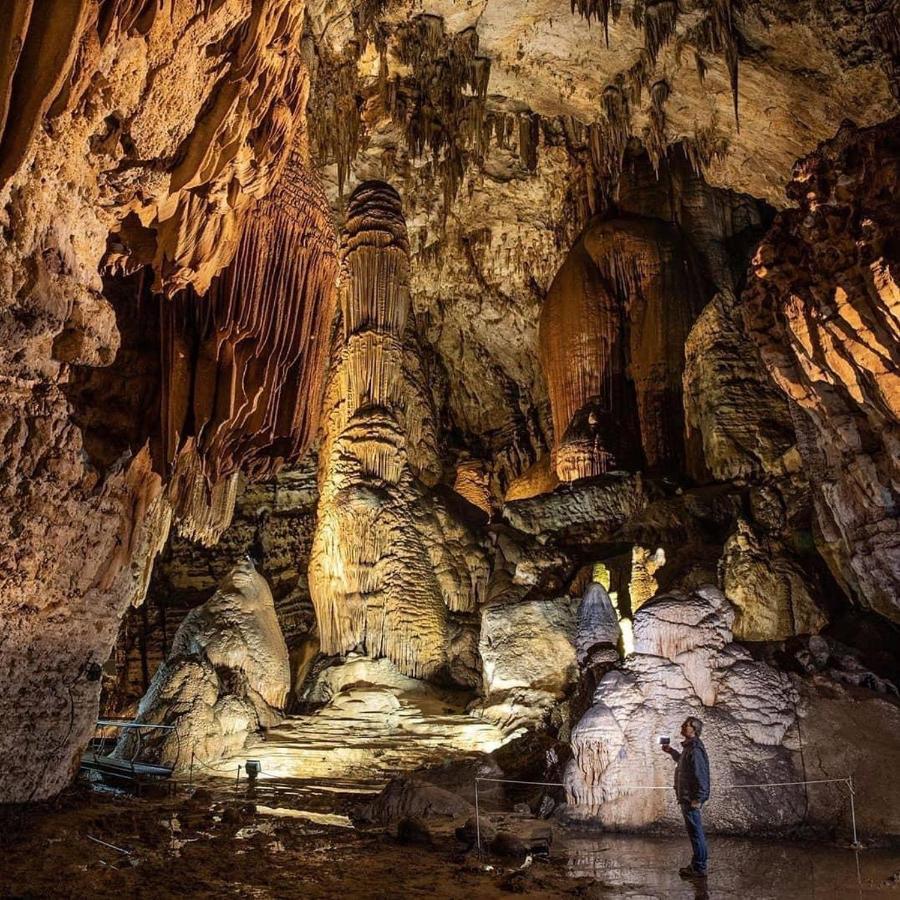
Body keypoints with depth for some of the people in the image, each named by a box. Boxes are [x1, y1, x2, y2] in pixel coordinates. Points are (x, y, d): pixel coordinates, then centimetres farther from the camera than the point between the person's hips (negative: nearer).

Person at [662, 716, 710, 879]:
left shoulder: (695, 750, -19)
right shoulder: (688, 748, 13)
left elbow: (701, 776, -24)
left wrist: (697, 799, -23)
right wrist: (671, 752, 28)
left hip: (691, 799, -11)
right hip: (686, 797, 11)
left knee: (695, 832, -3)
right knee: (695, 831, 17)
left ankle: (699, 868, 4)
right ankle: (698, 864, 26)